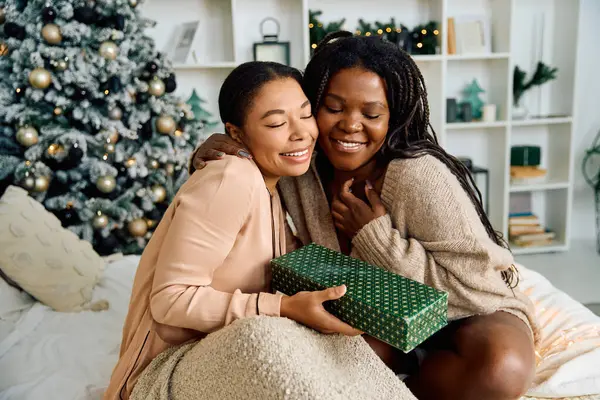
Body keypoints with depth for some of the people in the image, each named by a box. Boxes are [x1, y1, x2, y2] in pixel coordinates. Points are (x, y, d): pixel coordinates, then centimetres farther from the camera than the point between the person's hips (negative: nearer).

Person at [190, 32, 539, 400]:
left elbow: (479, 288, -26)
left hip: (466, 315, -2)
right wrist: (211, 158, -17)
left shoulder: (420, 177, -27)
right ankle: (421, 369, -4)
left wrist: (377, 237, -28)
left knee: (502, 367, -36)